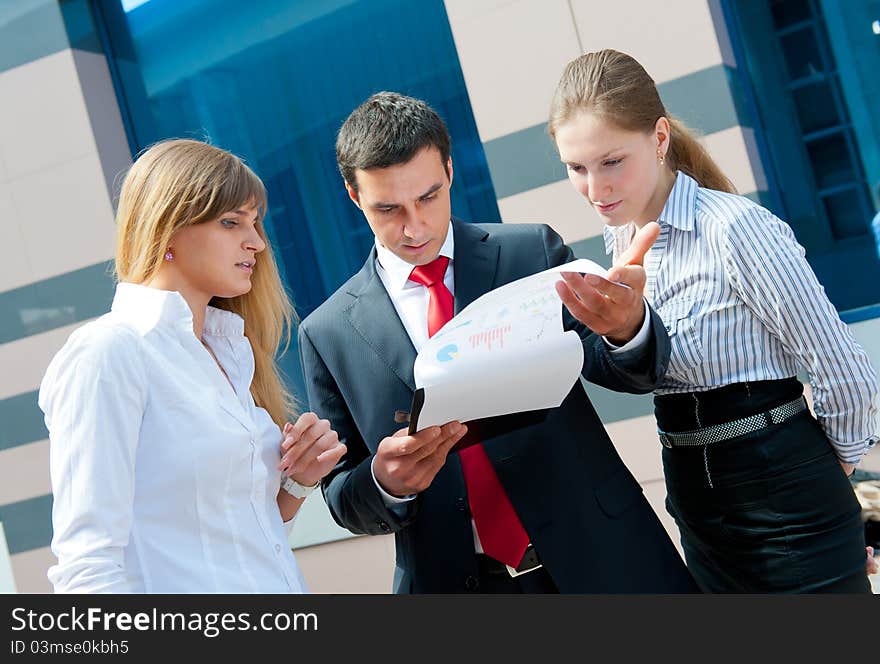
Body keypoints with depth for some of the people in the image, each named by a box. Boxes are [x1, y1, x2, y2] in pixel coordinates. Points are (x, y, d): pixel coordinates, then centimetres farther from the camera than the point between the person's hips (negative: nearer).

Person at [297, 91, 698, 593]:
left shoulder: (533, 252, -4)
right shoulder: (327, 335, -3)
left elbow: (636, 372, -8)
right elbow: (341, 497, 3)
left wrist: (628, 326, -30)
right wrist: (385, 481, -20)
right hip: (453, 581, 0)